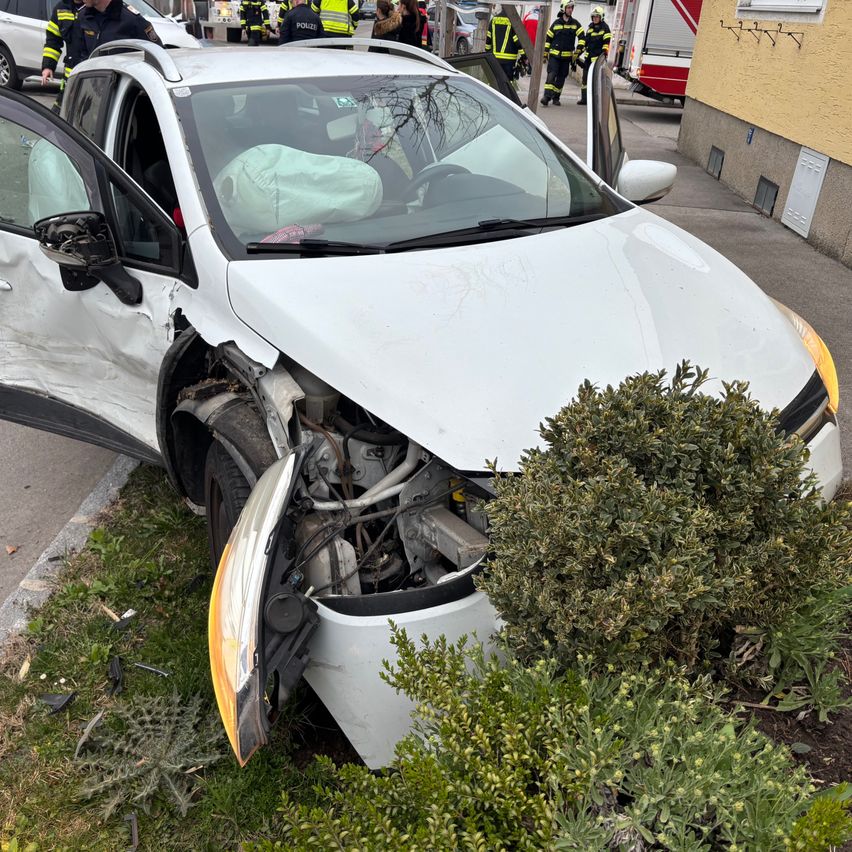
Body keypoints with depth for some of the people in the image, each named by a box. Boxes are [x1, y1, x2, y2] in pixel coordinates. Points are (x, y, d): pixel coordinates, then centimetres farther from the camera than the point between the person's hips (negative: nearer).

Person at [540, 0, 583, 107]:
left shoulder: (575, 23, 5)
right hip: (554, 55, -2)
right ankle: (546, 97, -21)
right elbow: (548, 38, 9)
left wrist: (578, 50, -7)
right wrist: (545, 52, 5)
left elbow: (582, 38, 3)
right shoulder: (556, 23, 5)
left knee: (561, 77, 6)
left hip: (567, 56, 2)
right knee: (551, 75, -15)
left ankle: (556, 97, 15)